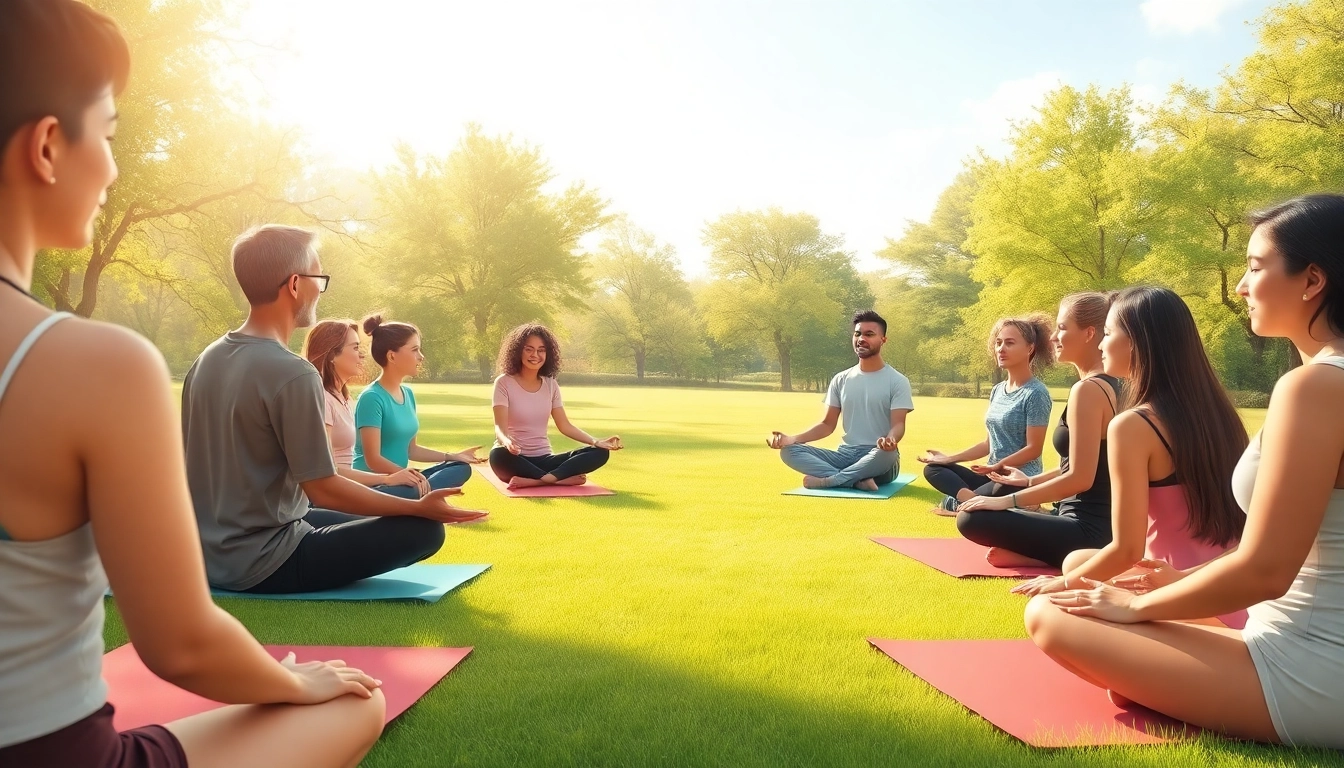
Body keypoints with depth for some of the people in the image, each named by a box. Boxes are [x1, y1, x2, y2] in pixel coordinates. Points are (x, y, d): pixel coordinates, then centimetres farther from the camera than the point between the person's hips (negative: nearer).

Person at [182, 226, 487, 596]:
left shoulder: (206, 360, 2)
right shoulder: (293, 374, -24)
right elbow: (323, 489, -21)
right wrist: (420, 507, -12)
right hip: (260, 564, -8)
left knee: (360, 519, 27)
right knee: (424, 529, -9)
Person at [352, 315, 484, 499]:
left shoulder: (408, 393, 10)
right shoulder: (372, 397, -15)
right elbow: (373, 460, -19)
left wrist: (452, 456, 12)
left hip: (400, 480, 9)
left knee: (462, 468, -1)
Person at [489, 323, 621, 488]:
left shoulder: (550, 385, 8)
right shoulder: (504, 382, -6)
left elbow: (565, 425, 8)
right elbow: (500, 426, -16)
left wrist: (596, 441, -8)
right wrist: (507, 442, -40)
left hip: (543, 459, 5)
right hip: (515, 458, -4)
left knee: (600, 452, -17)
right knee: (499, 455, -41)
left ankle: (536, 481, -34)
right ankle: (561, 479, -30)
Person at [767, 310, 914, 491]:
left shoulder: (897, 381, -1)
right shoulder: (840, 380, 11)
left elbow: (898, 424, -10)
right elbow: (828, 424, 11)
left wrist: (891, 440, -36)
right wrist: (792, 438, -7)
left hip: (878, 460, -4)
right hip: (846, 455, 4)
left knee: (887, 453, -41)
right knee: (789, 450, -17)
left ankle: (826, 480, -25)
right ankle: (858, 481, -30)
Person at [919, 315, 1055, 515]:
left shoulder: (1036, 393, -12)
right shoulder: (997, 391, 12)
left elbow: (1033, 449, -16)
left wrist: (997, 466, -26)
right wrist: (949, 458, 11)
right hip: (994, 477, 9)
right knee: (932, 469, 0)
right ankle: (971, 499, -23)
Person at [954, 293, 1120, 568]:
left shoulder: (1088, 389, -19)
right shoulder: (1108, 384, 11)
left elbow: (1080, 478, -23)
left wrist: (1008, 501, -17)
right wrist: (1031, 481, 26)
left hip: (1089, 530, -10)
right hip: (1100, 522, 10)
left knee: (972, 519, -18)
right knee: (999, 489, 26)